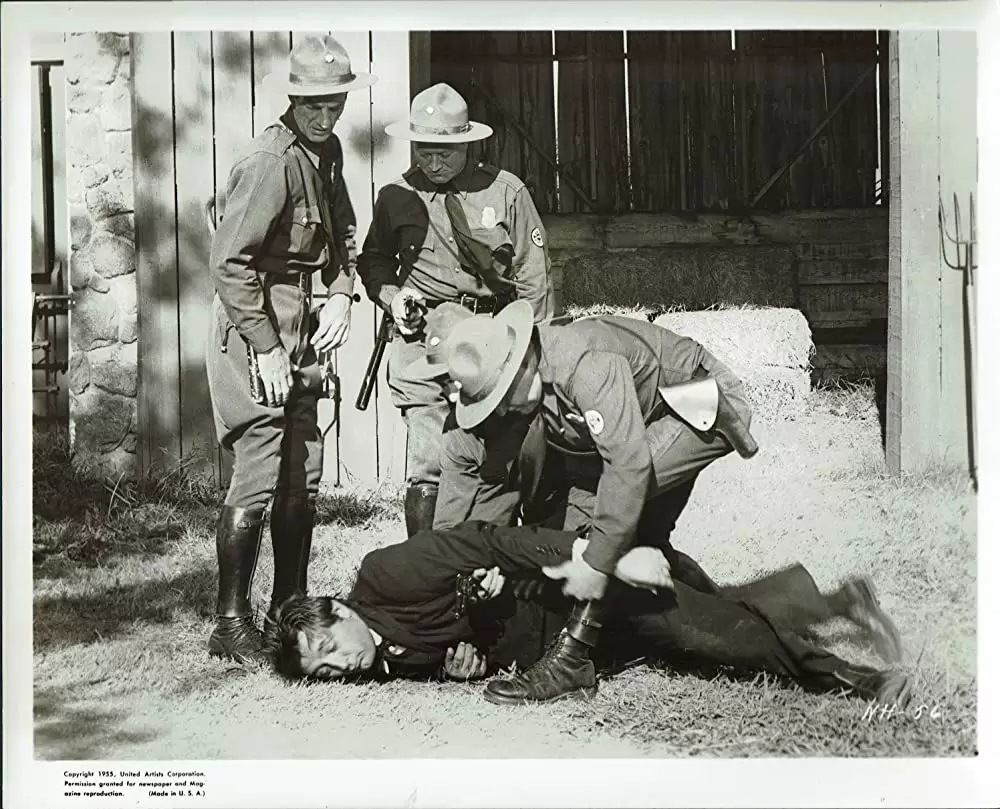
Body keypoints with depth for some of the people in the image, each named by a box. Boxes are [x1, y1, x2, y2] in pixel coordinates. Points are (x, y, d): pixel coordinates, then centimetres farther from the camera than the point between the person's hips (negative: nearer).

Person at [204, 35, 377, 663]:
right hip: (255, 334, -9)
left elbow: (342, 232, 23)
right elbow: (229, 262, -22)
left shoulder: (327, 153, 9)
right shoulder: (270, 163, -19)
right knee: (258, 480, -10)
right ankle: (231, 623, -3)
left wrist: (341, 295, 5)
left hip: (303, 330, 9)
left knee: (304, 476, 12)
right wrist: (265, 347, -21)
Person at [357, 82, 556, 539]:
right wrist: (391, 295, 0)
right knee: (426, 470, -7)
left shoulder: (506, 192, 2)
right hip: (422, 340, 0)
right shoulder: (397, 198, 6)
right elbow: (373, 261, 22)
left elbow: (534, 278, 5)